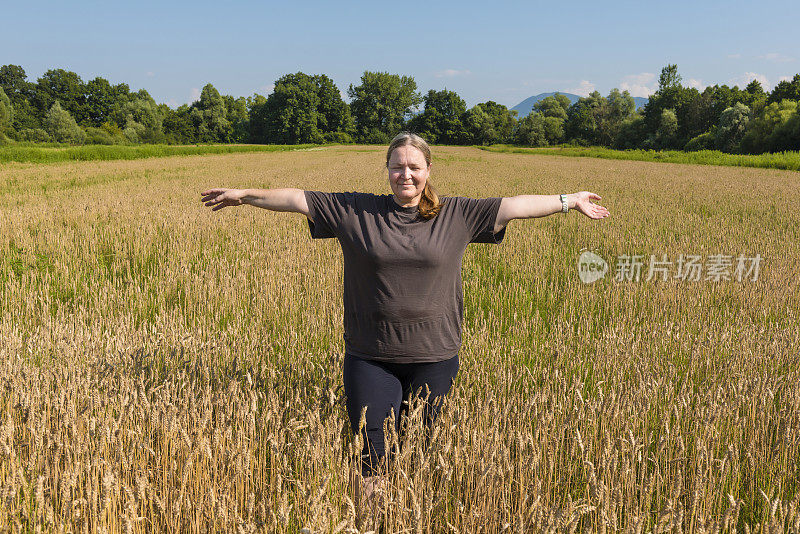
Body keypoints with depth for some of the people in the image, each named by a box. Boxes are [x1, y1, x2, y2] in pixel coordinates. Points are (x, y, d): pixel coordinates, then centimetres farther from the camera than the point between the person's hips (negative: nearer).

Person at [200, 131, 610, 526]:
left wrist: (569, 201, 5)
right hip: (369, 356, 0)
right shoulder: (354, 211, 2)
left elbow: (514, 206, 4)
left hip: (432, 356, 0)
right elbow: (299, 199, 4)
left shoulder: (456, 215, 3)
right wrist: (245, 195, 4)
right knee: (369, 447, 3)